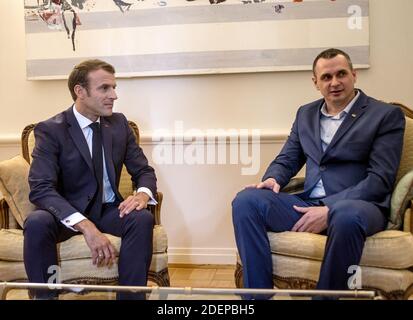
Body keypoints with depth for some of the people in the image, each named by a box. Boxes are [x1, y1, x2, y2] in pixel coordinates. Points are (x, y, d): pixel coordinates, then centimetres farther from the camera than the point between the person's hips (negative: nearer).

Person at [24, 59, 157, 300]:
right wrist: (85, 226, -37)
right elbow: (41, 188, -23)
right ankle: (45, 295, -16)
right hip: (66, 214, -3)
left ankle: (132, 296, -17)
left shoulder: (119, 124, 2)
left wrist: (143, 194, -21)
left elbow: (144, 171, 5)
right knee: (37, 223, -34)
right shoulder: (50, 130, -12)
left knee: (143, 218, -27)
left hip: (108, 211, 3)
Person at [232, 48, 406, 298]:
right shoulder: (306, 113, 18)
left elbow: (380, 179, -8)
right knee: (246, 201, -18)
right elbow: (288, 159, 19)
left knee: (346, 217, -40)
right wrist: (273, 179, -7)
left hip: (359, 205, -4)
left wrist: (329, 210, -19)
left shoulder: (386, 115, 1)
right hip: (308, 203, 5)